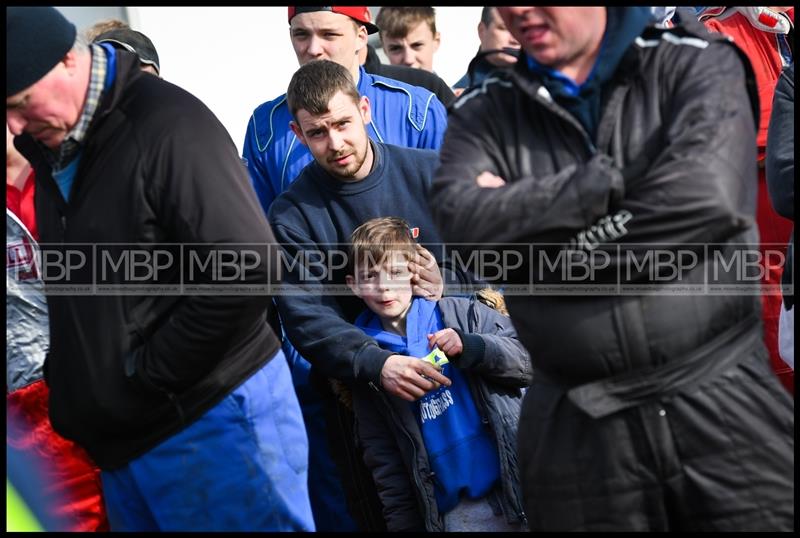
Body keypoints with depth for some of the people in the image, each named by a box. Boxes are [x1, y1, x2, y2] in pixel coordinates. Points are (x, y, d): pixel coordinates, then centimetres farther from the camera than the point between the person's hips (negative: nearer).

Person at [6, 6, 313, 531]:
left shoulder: (167, 124, -17)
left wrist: (143, 377, -15)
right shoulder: (50, 146, 10)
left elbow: (248, 273, -23)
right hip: (119, 439, 8)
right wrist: (68, 382, 6)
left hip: (212, 426, -8)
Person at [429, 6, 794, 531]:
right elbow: (464, 222, -10)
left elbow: (706, 196, -15)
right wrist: (606, 179, -16)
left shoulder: (696, 64, 1)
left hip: (725, 402, -1)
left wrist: (530, 230, -9)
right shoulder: (485, 114, 8)